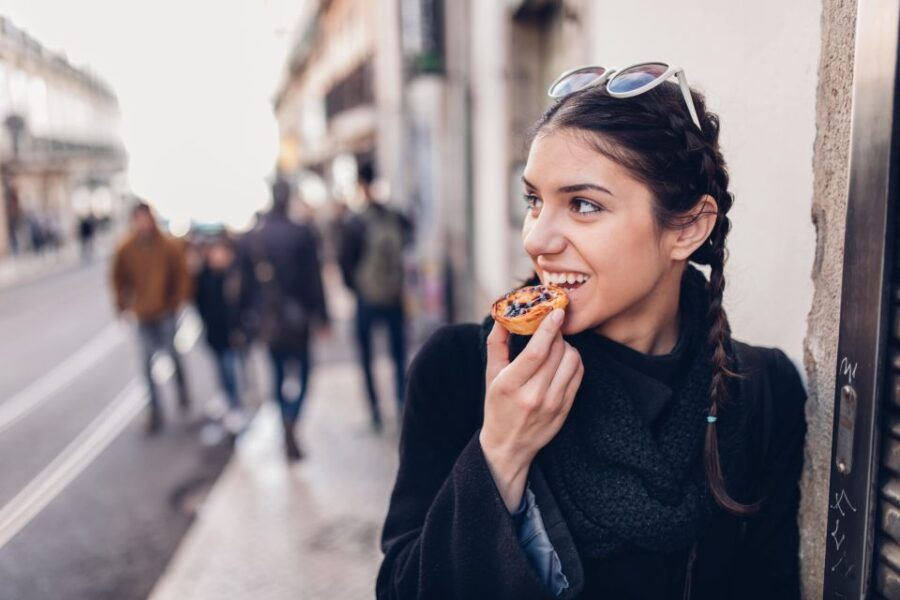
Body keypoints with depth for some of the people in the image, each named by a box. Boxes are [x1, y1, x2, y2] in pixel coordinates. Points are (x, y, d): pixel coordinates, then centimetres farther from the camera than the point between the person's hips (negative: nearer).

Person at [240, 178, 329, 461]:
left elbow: (246, 282, 5)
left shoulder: (250, 238, 1)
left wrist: (247, 317, 12)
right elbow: (314, 278, -8)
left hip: (267, 318, 3)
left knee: (278, 374, 15)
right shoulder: (302, 234, -9)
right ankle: (290, 419, -17)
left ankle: (288, 437, 24)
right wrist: (321, 314, -2)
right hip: (296, 316, -3)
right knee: (302, 370, 8)